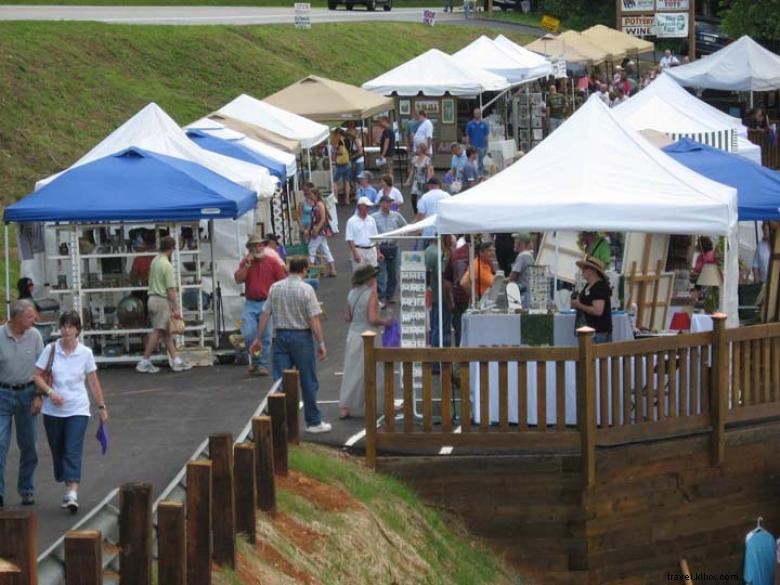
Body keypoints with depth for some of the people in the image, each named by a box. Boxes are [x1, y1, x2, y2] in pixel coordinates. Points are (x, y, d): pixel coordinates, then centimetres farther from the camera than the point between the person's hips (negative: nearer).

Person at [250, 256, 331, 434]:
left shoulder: (275, 288, 3)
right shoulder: (306, 289, -10)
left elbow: (265, 315, 4)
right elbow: (314, 320, -13)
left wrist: (258, 338, 11)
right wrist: (321, 343, -8)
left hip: (280, 336, 4)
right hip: (301, 337, -4)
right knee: (308, 382, 7)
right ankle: (313, 422, 14)